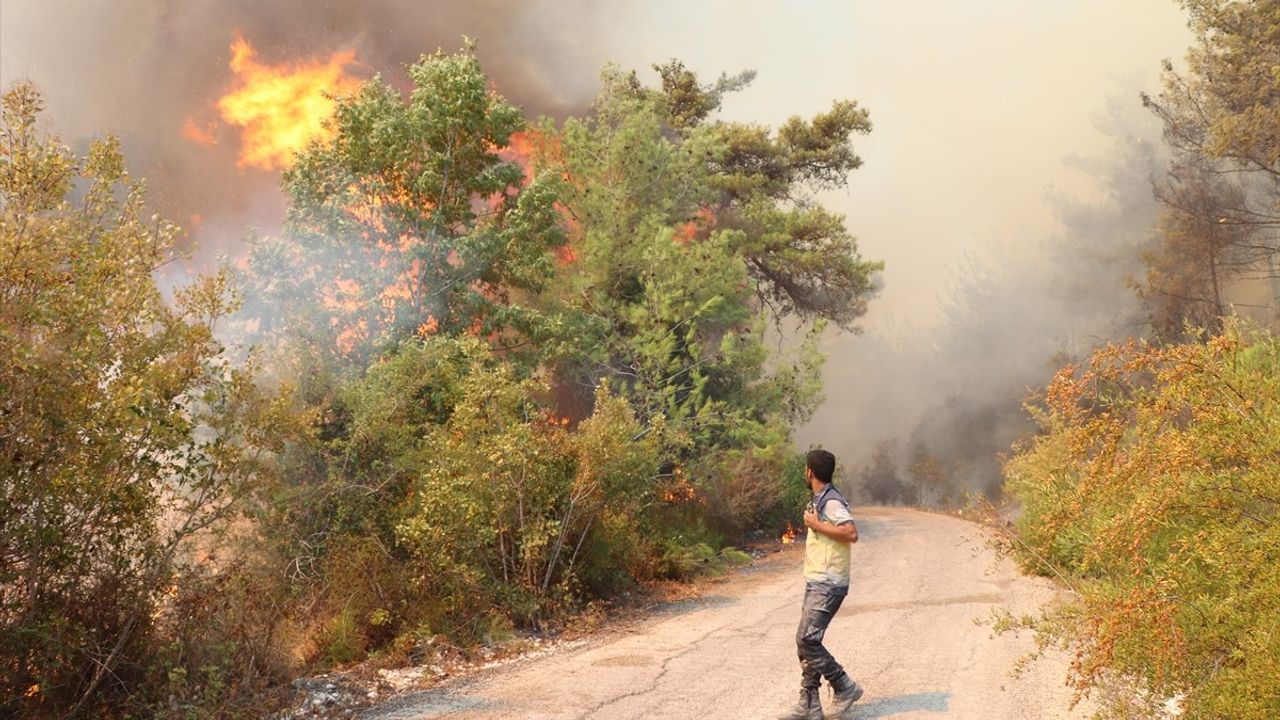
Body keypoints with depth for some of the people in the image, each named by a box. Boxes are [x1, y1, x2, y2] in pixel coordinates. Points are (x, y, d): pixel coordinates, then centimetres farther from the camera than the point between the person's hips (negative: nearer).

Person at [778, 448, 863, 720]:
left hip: (827, 585, -10)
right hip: (817, 584, 10)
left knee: (806, 640, -13)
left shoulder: (831, 501, -15)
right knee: (807, 642, 8)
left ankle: (845, 687, 0)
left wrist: (817, 525, -21)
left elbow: (851, 533, -27)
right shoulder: (820, 500, 16)